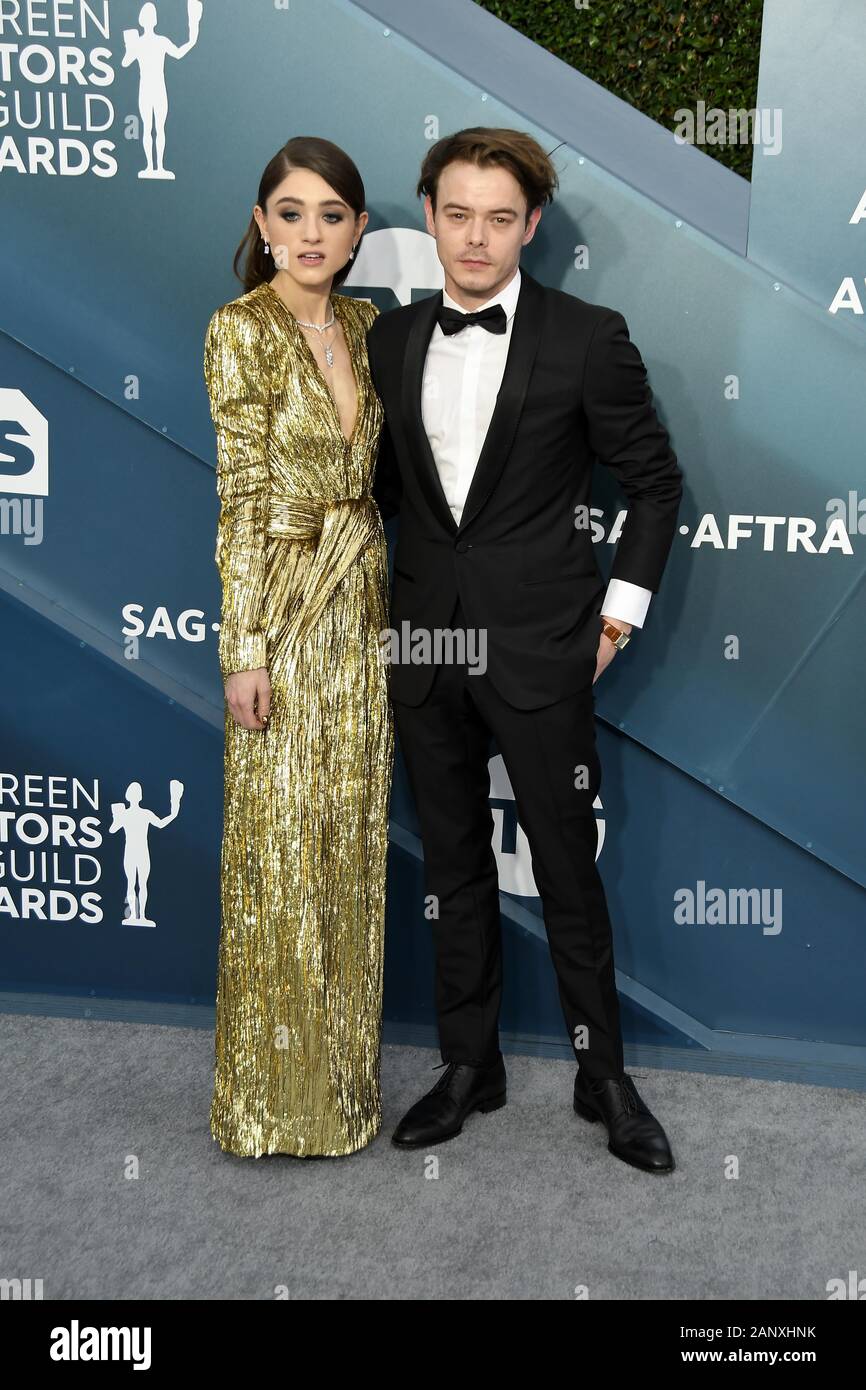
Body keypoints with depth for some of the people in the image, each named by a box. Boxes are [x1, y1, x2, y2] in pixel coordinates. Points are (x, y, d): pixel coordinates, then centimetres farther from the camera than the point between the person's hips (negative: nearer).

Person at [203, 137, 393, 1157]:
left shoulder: (366, 325, 10)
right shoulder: (241, 329, -10)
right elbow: (240, 497, -13)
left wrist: (389, 596, 13)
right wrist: (244, 648, -15)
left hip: (363, 603, 7)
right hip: (284, 605, -6)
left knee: (351, 839, 13)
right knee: (279, 847, 2)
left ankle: (341, 1066, 28)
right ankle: (274, 1094, 18)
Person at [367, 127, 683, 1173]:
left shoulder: (587, 337, -6)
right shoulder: (392, 338, 7)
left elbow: (656, 480, 1)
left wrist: (620, 611, -3)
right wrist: (389, 595, 8)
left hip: (540, 650, -4)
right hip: (426, 644, 4)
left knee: (568, 870, 5)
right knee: (453, 865, 14)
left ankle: (604, 1076, 23)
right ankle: (469, 1066, 28)